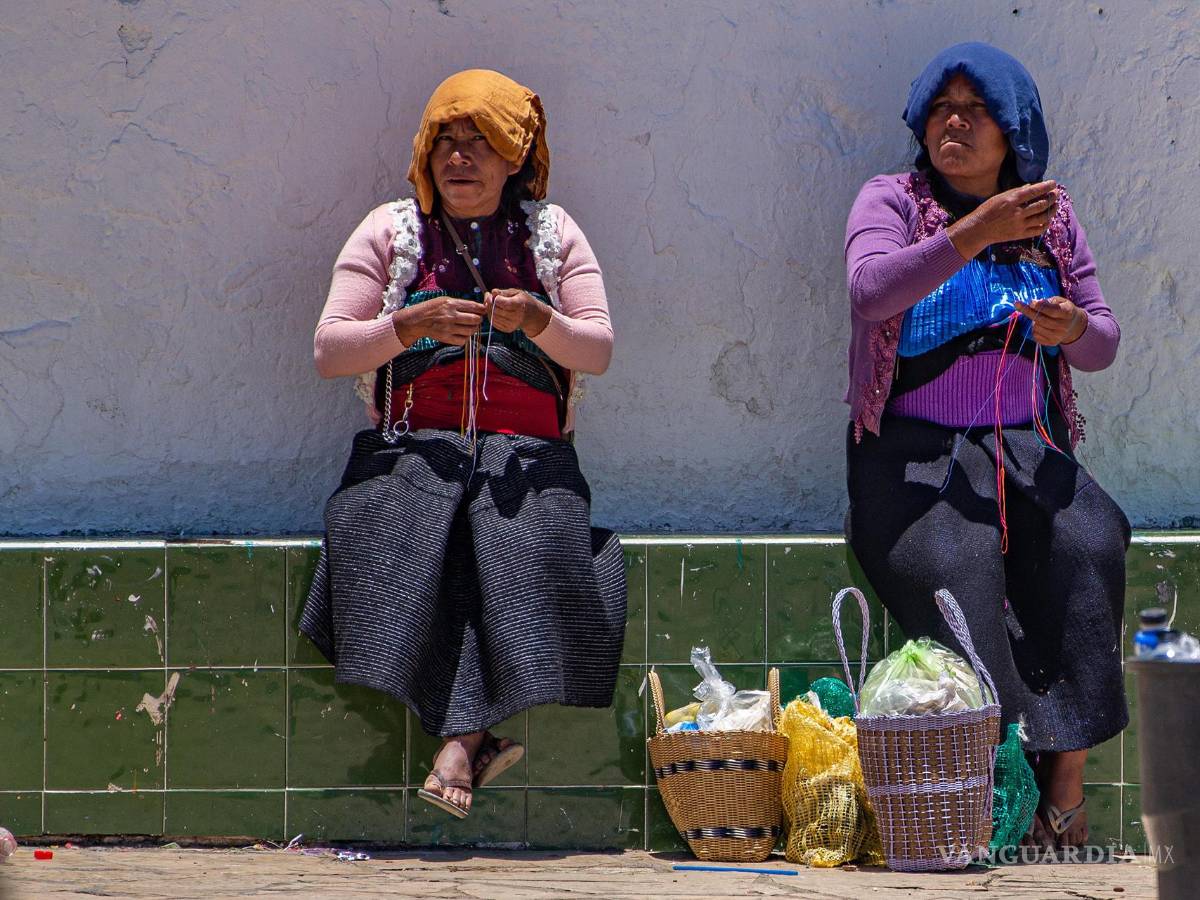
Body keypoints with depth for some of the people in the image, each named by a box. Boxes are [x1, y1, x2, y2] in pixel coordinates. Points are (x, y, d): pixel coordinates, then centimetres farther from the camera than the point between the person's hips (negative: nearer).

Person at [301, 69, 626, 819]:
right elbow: (329, 351, 5)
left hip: (525, 449, 0)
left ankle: (461, 739, -37)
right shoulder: (390, 232, 14)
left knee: (529, 543, -34)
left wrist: (538, 321, -13)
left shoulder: (553, 234, 16)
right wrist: (410, 324, -12)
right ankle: (479, 736, -37)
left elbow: (599, 351, 8)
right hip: (415, 443, 0)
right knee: (391, 536, -34)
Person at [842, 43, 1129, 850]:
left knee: (1089, 546, -28)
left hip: (1027, 447, 3)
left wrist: (1075, 327, -12)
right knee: (955, 559, -34)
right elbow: (870, 289, -16)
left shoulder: (1051, 218, 16)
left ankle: (1065, 784, -28)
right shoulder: (893, 201, 5)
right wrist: (975, 234, -27)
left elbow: (1104, 342, 13)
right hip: (914, 448, -3)